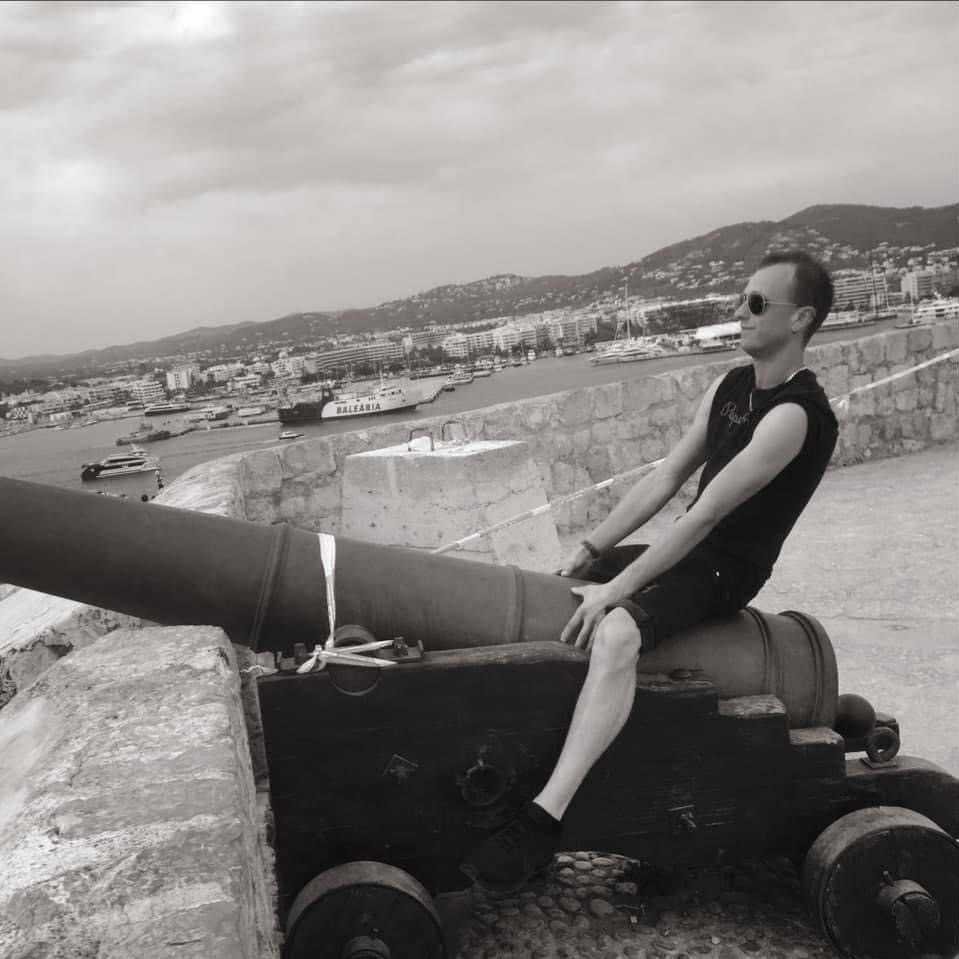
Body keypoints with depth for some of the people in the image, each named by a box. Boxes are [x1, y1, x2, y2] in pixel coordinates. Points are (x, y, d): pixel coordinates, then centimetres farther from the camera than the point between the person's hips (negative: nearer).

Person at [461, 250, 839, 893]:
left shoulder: (796, 414, -19)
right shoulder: (728, 387, 9)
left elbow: (707, 513, -26)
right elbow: (665, 480, 9)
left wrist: (616, 588, -27)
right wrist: (589, 551, 2)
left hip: (723, 573, -10)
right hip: (684, 550, 10)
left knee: (615, 634, -37)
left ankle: (544, 820, -39)